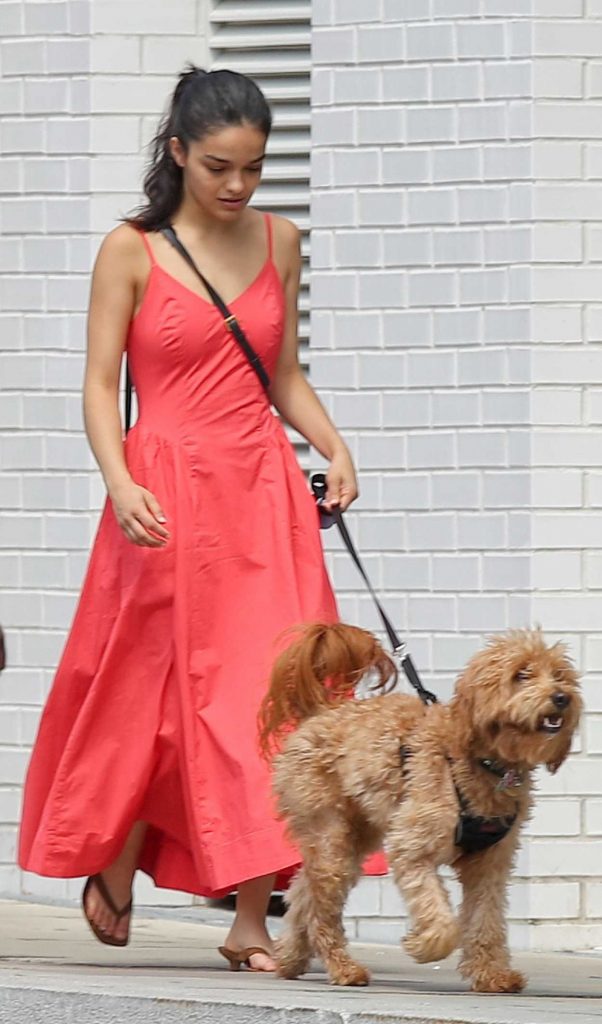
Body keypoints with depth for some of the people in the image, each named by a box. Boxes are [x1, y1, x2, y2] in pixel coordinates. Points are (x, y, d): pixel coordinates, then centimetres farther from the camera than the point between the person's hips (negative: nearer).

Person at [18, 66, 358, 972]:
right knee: (157, 693, 1)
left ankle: (253, 919, -3)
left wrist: (332, 448, 2)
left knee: (269, 691, -5)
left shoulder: (278, 243, 9)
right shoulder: (131, 251, -3)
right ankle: (114, 870, 26)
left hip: (263, 488, 3)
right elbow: (100, 384, -4)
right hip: (168, 494, -3)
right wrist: (121, 483, -19)